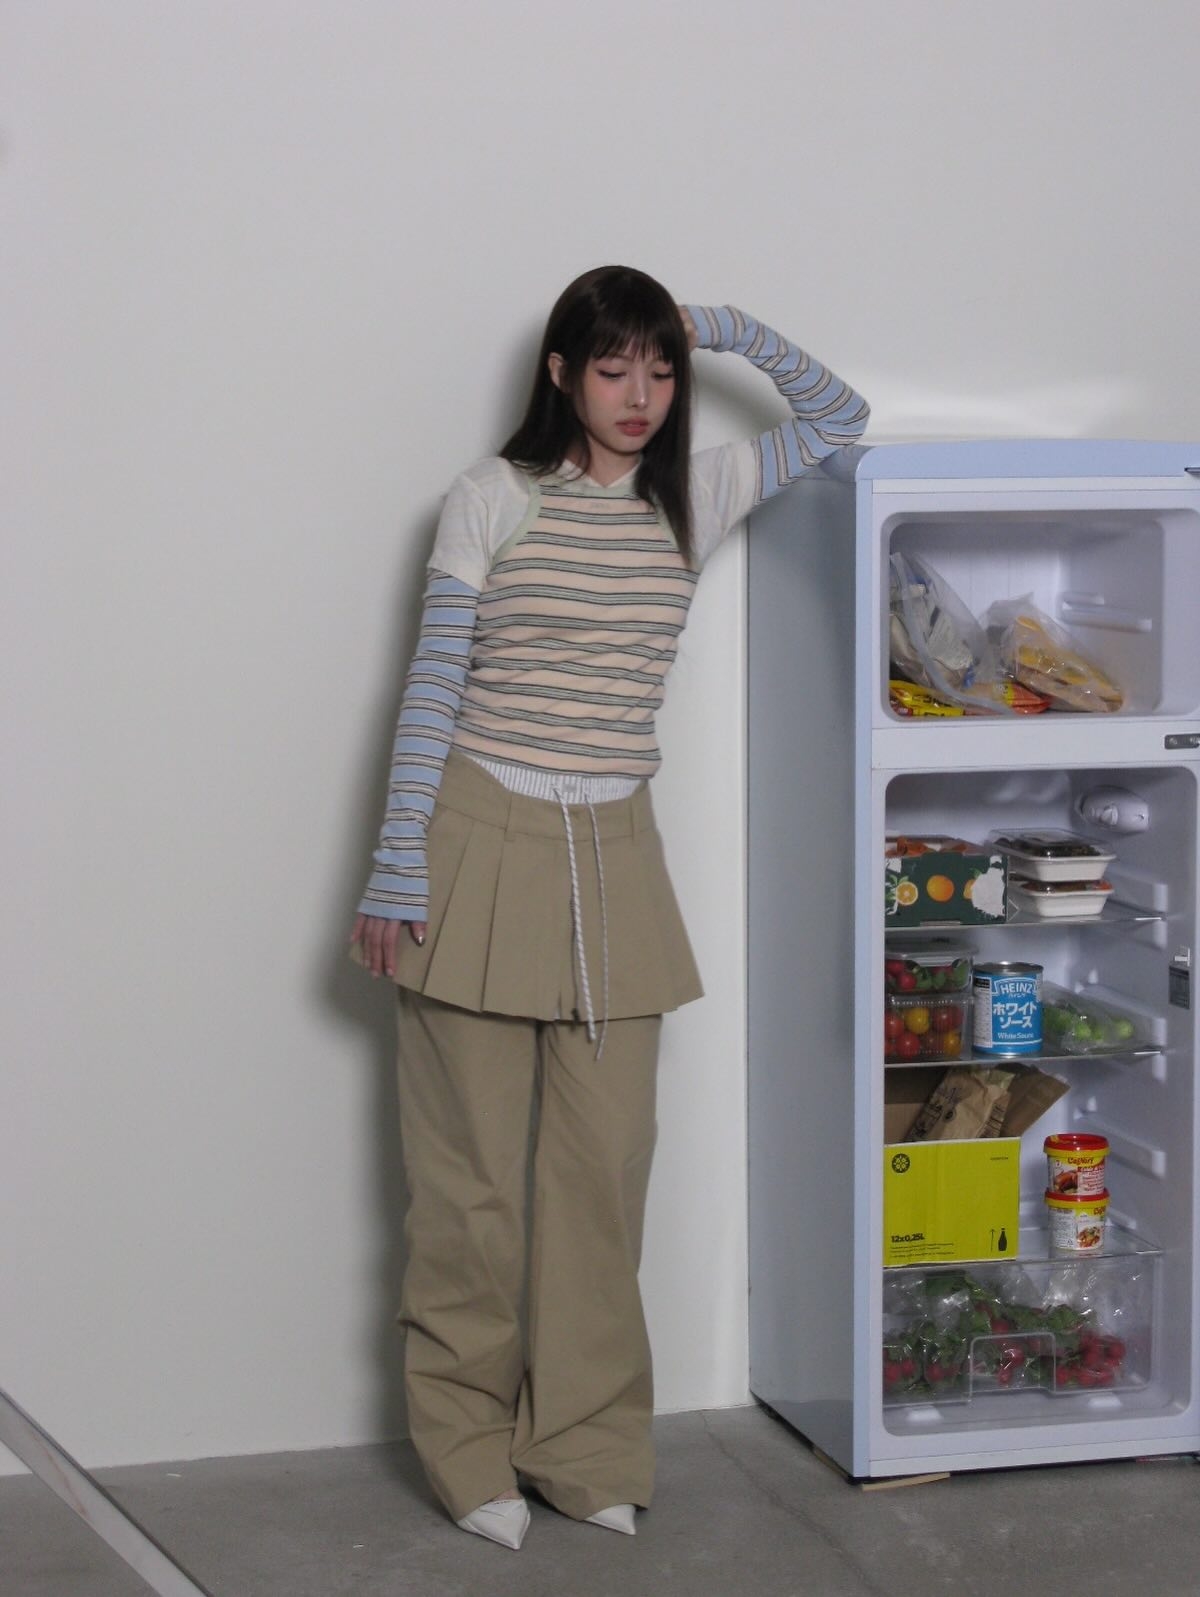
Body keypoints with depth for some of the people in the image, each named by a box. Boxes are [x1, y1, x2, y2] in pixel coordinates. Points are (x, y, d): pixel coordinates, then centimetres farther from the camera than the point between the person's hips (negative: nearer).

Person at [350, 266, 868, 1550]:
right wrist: (397, 867, -8)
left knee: (604, 1166, 7)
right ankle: (468, 1453, 14)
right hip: (484, 845, -4)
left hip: (614, 860, 4)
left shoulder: (693, 496, 9)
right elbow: (432, 685, -4)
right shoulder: (494, 497, -2)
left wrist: (724, 327, 7)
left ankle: (585, 1445, 19)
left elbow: (838, 416, 18)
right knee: (473, 1175, 1)